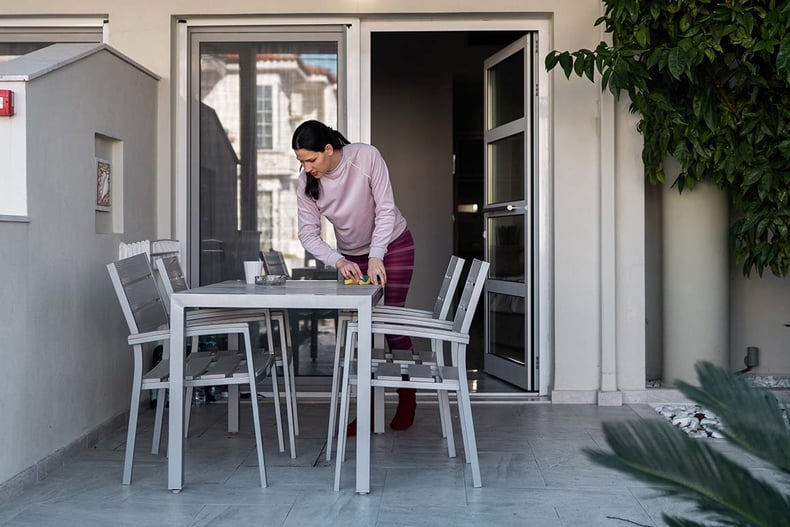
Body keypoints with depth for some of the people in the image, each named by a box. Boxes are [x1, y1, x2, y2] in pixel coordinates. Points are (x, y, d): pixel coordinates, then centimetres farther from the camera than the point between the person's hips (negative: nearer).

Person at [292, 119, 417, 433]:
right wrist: (338, 261, -31)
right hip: (352, 256, 3)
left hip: (393, 244, -3)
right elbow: (308, 233, -16)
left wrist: (376, 258, -30)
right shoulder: (306, 182, -17)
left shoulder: (366, 157, -26)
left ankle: (407, 400, 10)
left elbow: (385, 210, -23)